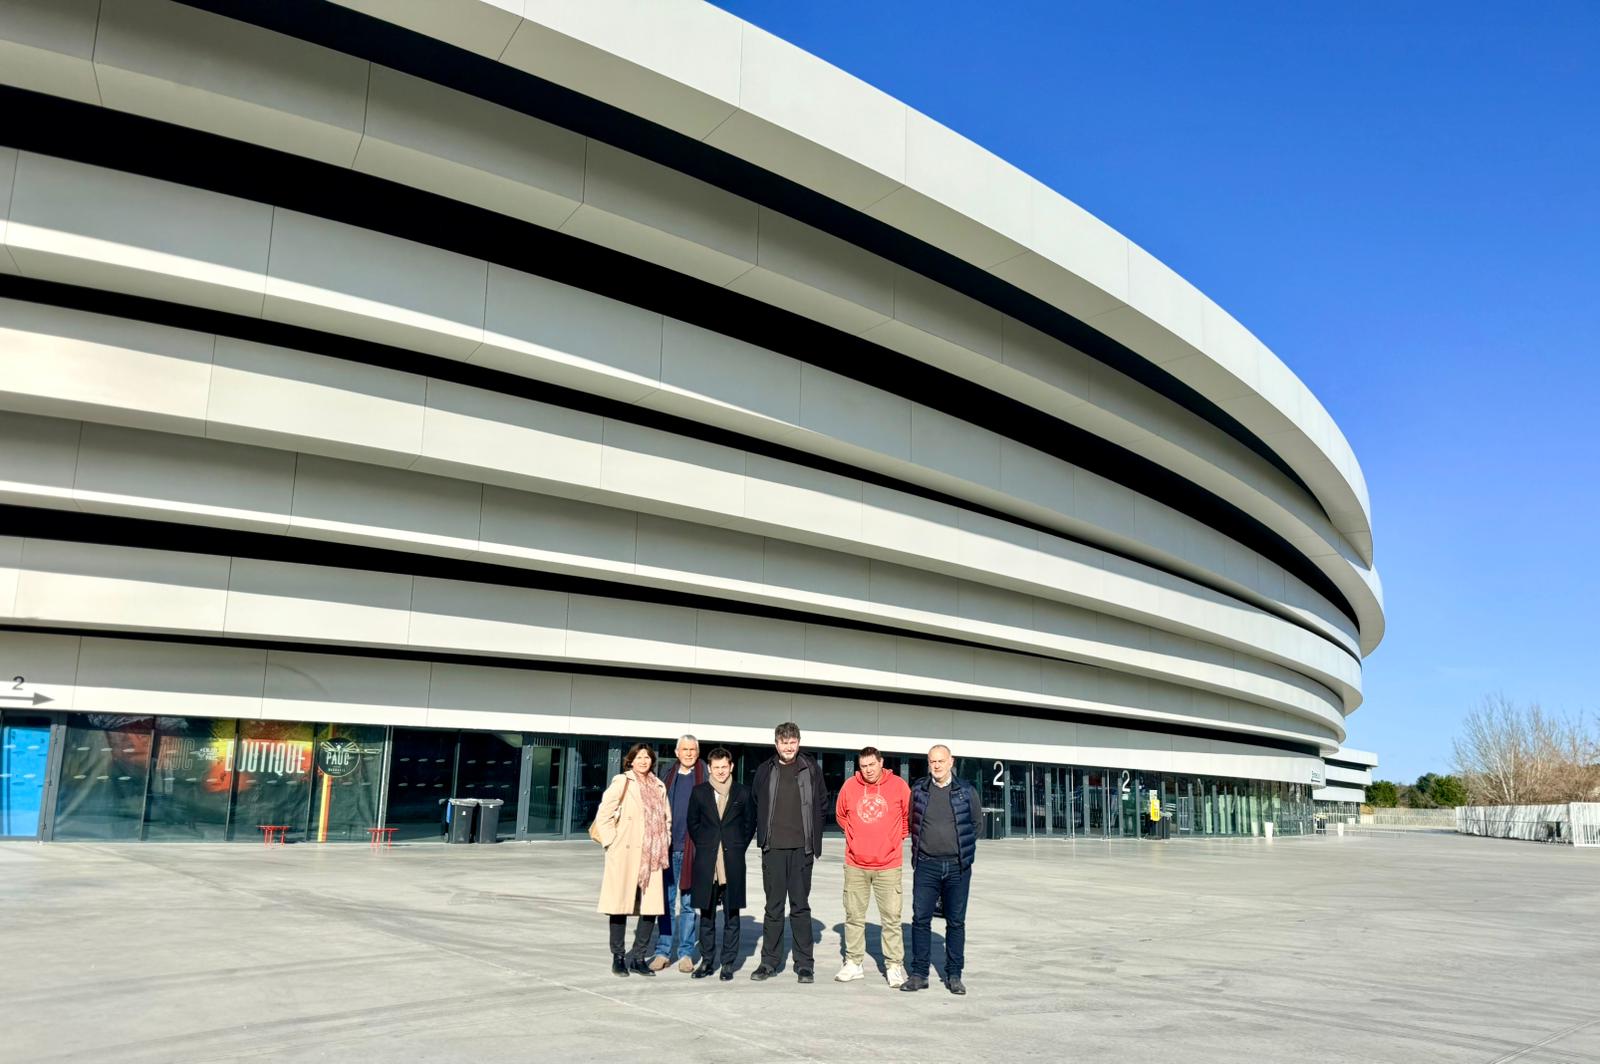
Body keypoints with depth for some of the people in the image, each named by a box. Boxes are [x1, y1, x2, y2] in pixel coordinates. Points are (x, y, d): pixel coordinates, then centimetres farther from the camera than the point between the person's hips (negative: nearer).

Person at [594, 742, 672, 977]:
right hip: (624, 855, -5)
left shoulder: (658, 787, 14)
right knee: (621, 907, 0)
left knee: (652, 908, 1)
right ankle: (618, 958, 13)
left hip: (651, 858, 5)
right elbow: (603, 816, -5)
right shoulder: (622, 782, -2)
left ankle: (638, 958, 14)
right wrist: (612, 843, -8)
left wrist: (663, 847, 13)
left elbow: (667, 819, 22)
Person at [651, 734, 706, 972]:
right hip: (668, 846, 3)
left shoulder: (704, 776, -1)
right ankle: (663, 951, 14)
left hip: (692, 847, -3)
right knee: (667, 901, 7)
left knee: (687, 903, 4)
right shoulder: (670, 776, 11)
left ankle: (686, 953, 13)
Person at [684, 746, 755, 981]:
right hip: (706, 863, 1)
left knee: (731, 916, 3)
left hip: (732, 864, -1)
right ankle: (707, 961, 18)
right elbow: (692, 823, 12)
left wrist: (738, 848, 4)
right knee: (706, 915, 7)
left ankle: (728, 963, 11)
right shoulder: (699, 792, 6)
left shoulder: (743, 793, 4)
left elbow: (750, 823, 10)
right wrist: (703, 847, 5)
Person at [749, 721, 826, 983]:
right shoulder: (765, 771, 4)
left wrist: (812, 832, 7)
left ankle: (805, 964, 10)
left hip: (801, 847, -1)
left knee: (800, 906, 3)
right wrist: (764, 832, 9)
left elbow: (822, 802, 12)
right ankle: (769, 961, 15)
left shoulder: (811, 769, 2)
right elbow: (755, 803, 15)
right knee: (773, 906, 6)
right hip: (773, 847, 1)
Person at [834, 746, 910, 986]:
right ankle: (853, 963, 19)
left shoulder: (898, 786, -6)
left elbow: (910, 815, 8)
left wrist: (898, 838, 9)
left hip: (888, 865, -2)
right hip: (855, 864, 2)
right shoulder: (849, 786, -1)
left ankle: (894, 965, 9)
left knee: (891, 917, 0)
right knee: (854, 916, 9)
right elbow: (840, 815, 16)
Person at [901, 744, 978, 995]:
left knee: (956, 922, 5)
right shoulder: (918, 790, 4)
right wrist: (919, 852, 9)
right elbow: (911, 822, 13)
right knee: (920, 919, 0)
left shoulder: (967, 791, 2)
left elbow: (975, 824, 11)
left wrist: (964, 853, 8)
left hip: (957, 867, 0)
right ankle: (918, 973, 9)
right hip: (926, 866, 1)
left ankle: (954, 975, 15)